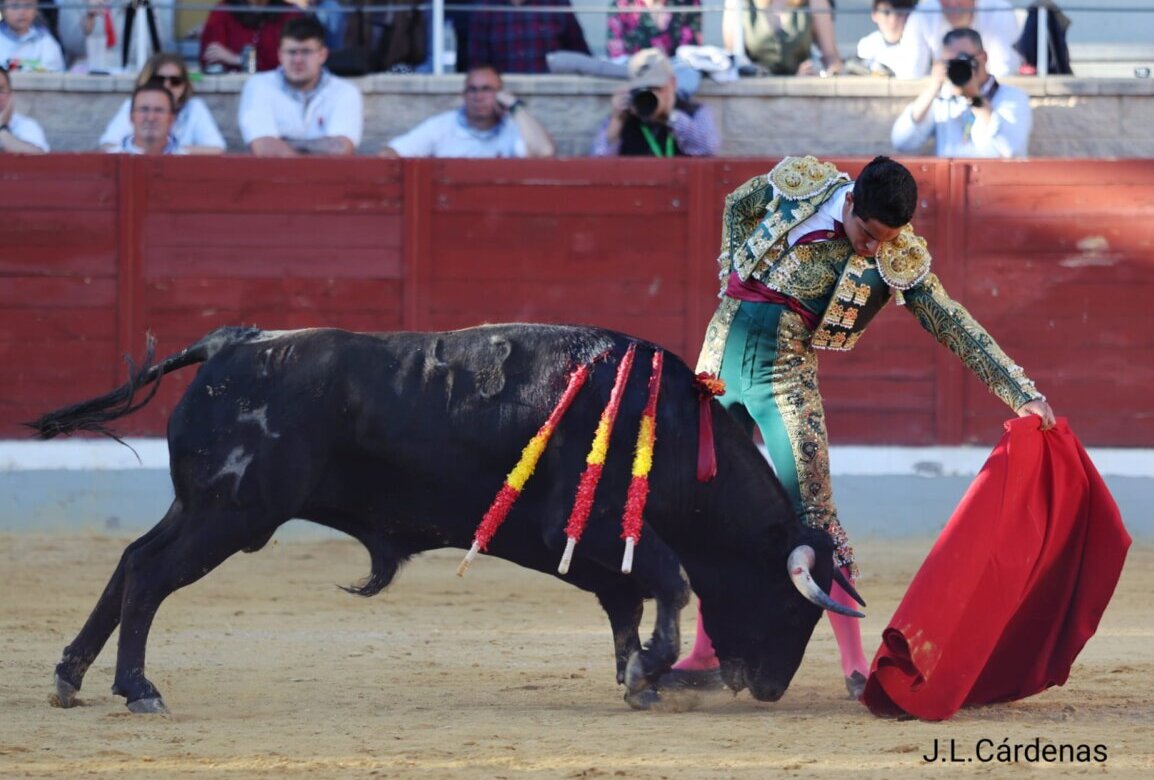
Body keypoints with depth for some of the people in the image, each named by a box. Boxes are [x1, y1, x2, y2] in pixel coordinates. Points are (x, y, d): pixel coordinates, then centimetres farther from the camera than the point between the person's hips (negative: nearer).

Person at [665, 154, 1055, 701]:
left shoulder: (899, 260, -10)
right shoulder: (799, 185, -6)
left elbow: (957, 329, -9)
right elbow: (736, 206, 14)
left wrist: (1023, 394, -13)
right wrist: (734, 283, 5)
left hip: (785, 379, -3)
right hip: (721, 356, 3)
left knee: (815, 517, -11)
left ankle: (855, 666, -9)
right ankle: (704, 656, 20)